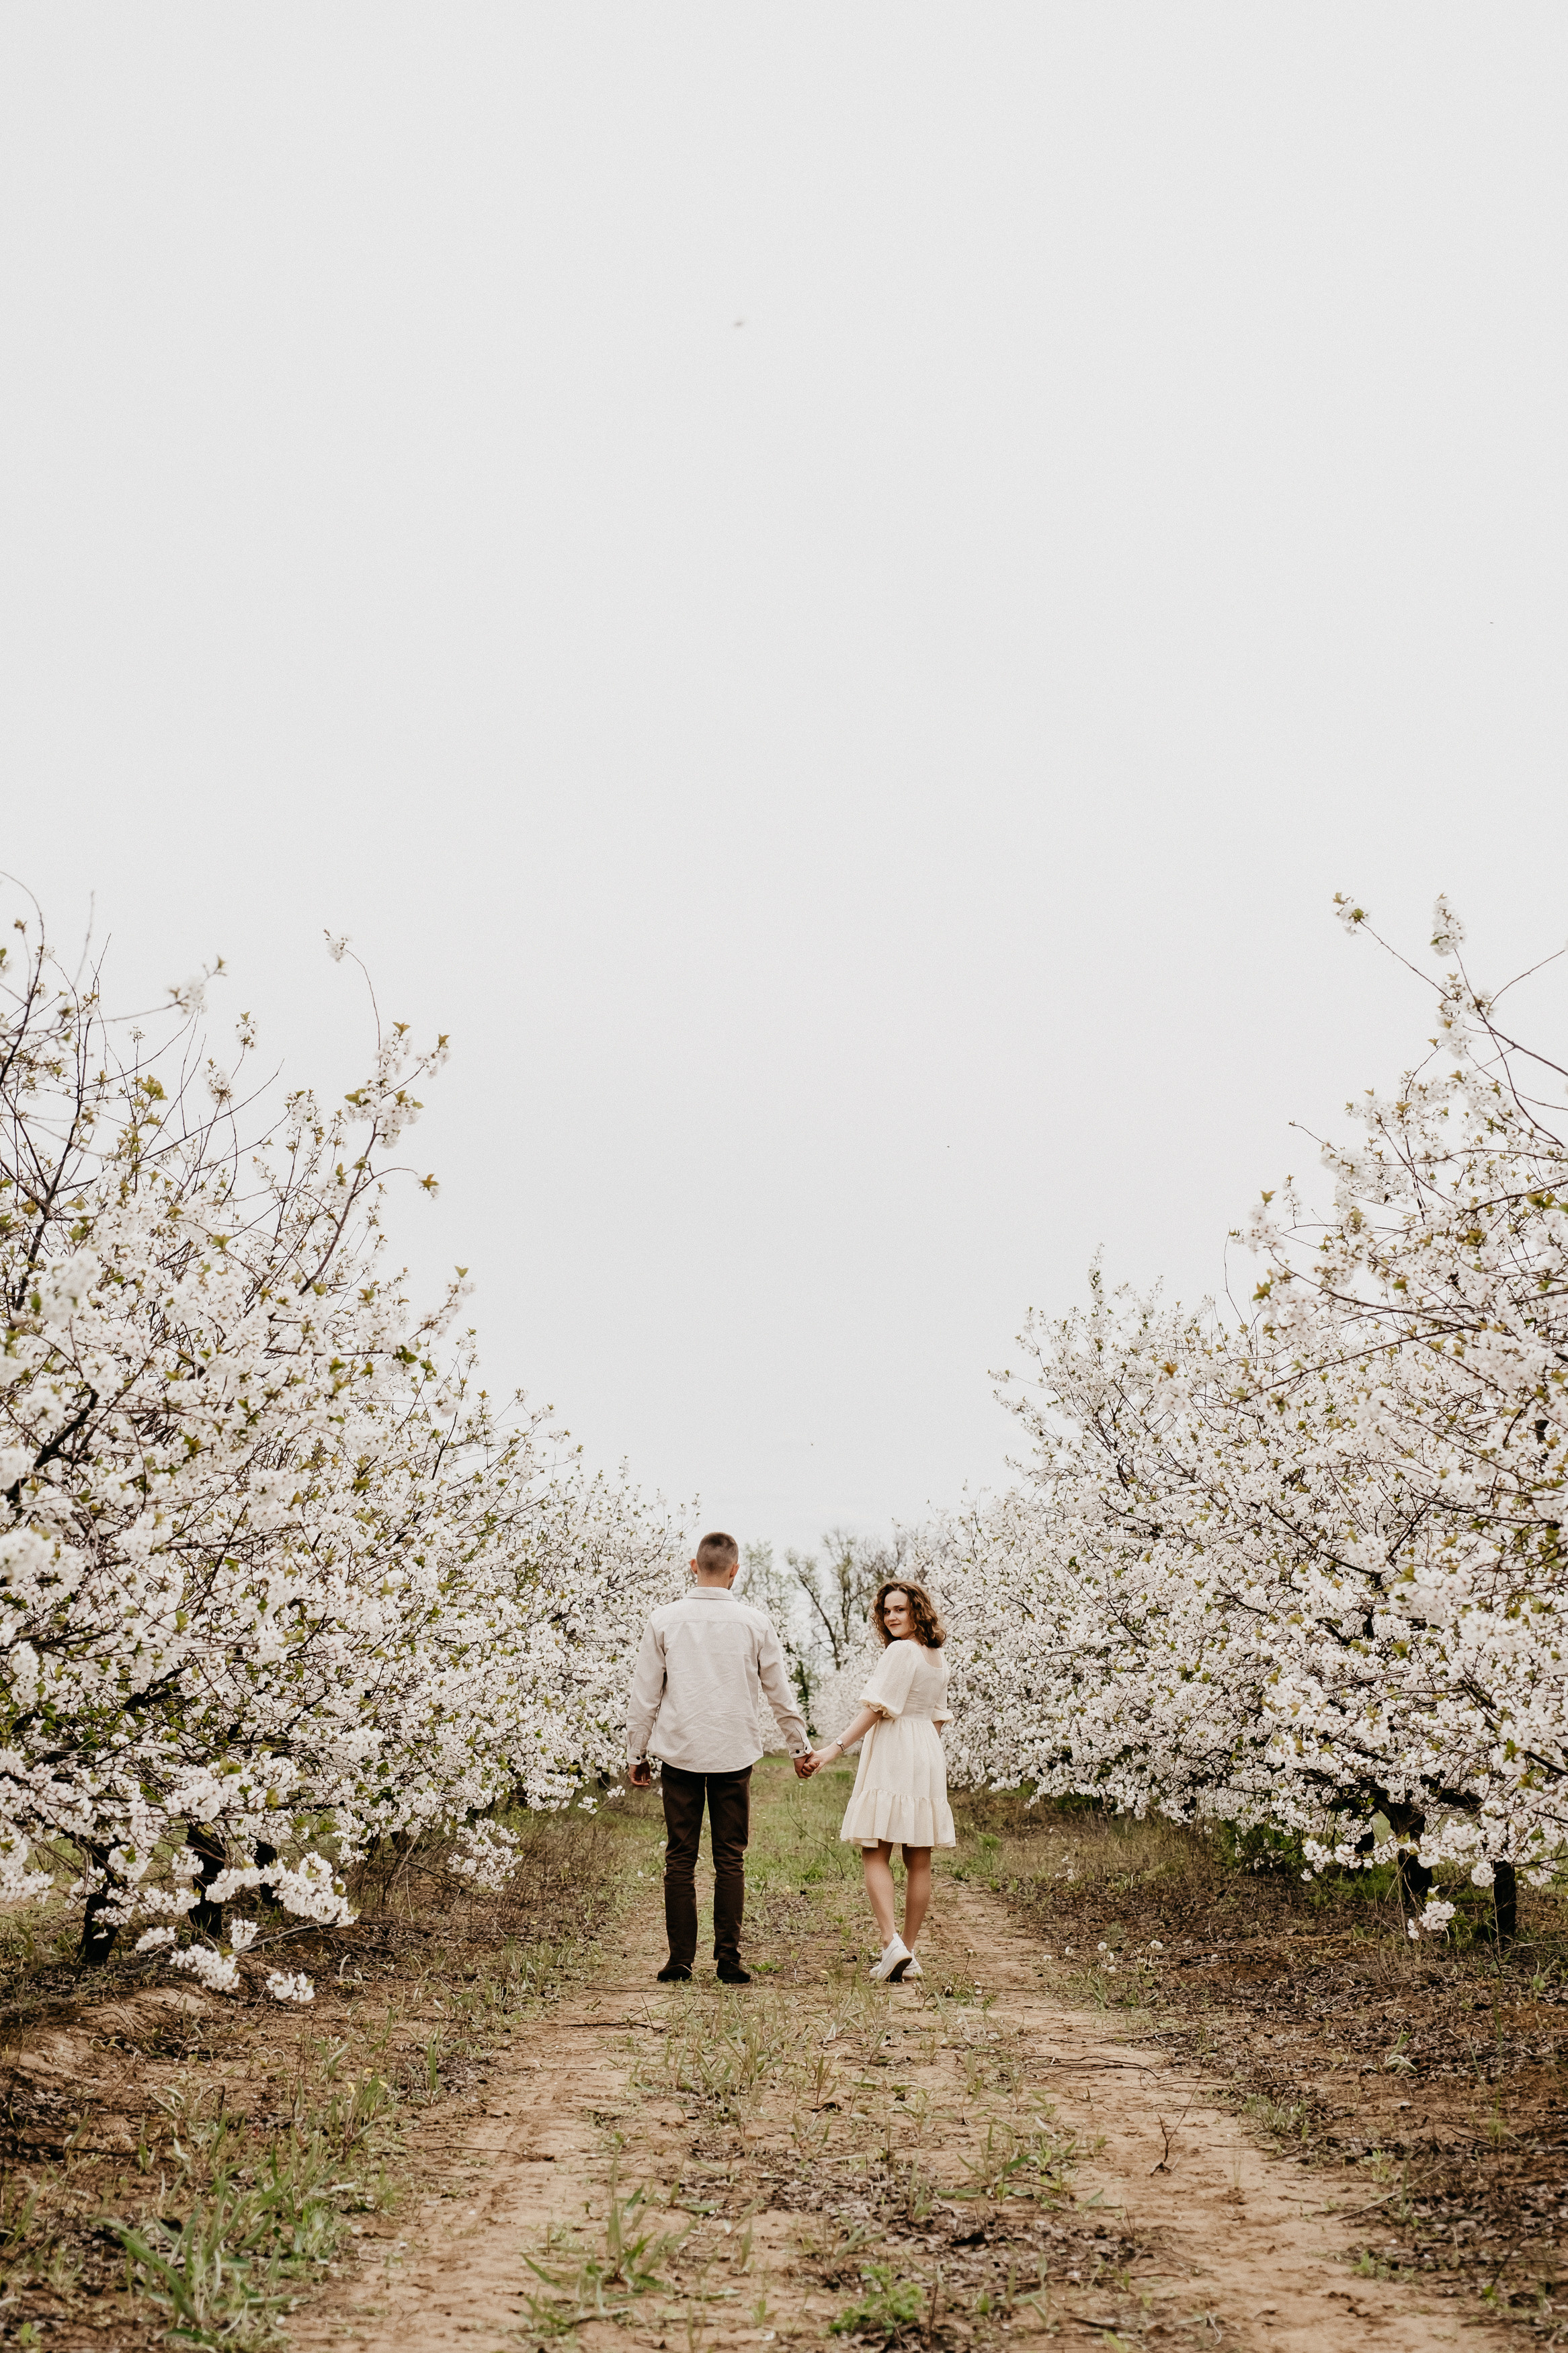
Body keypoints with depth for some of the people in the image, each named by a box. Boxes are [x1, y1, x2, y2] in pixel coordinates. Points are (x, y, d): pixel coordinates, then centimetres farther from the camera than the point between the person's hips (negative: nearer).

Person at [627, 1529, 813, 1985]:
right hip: (735, 1755, 0)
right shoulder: (754, 1623, -1)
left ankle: (680, 1962, 7)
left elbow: (644, 1695, 2)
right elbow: (780, 1693, 7)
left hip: (679, 1752, 0)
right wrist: (800, 1747, 18)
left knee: (680, 1859, 6)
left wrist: (637, 1753, 12)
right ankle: (728, 1960, 6)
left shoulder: (663, 1621, -1)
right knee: (730, 1859, 6)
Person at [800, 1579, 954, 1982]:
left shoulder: (901, 1651, -12)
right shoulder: (939, 1657, 13)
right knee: (919, 1861, 7)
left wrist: (836, 1747, -19)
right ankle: (908, 1954, 12)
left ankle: (892, 1943, -19)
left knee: (875, 1855, -5)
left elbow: (877, 1708, -17)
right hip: (928, 1760, 8)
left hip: (891, 1758, -8)